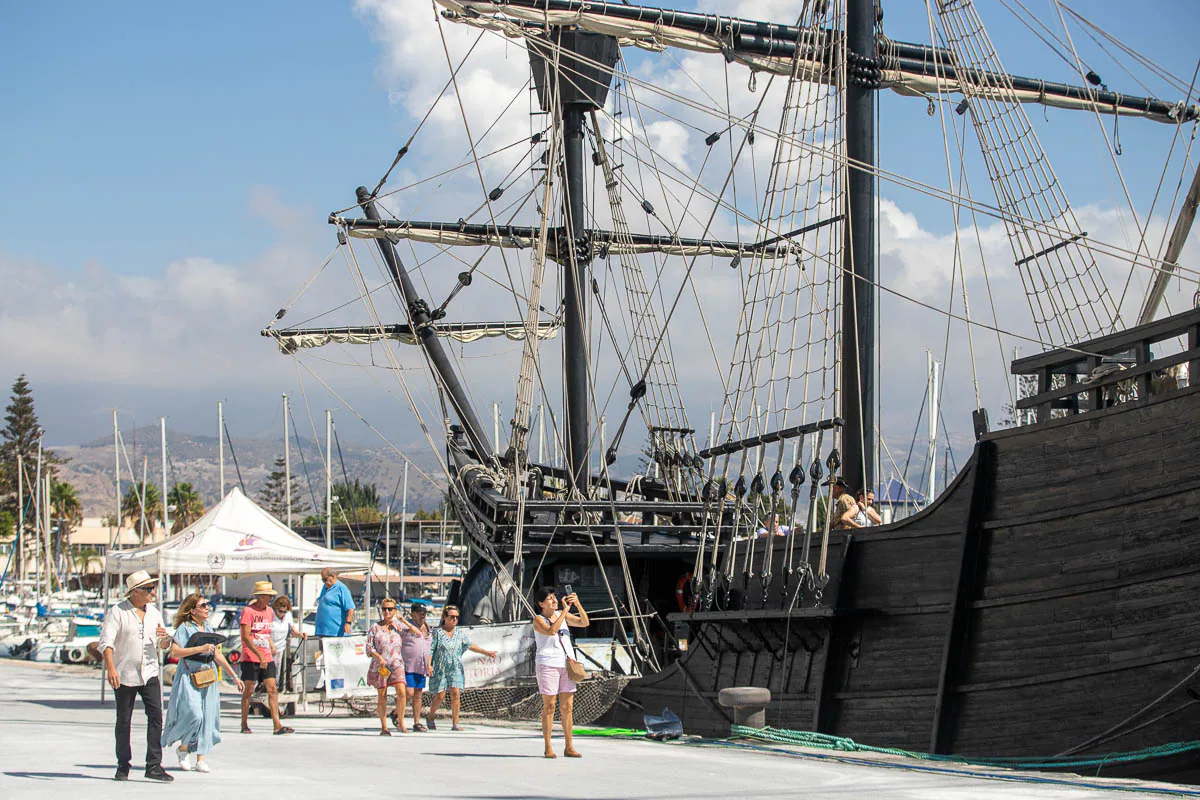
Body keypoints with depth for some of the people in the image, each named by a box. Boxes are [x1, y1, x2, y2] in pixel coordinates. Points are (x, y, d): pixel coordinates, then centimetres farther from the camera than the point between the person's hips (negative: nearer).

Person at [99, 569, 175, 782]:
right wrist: (110, 668, -28)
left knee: (156, 716, -10)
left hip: (149, 674, 4)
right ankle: (123, 766, 17)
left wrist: (165, 638, -7)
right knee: (123, 722, 5)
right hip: (124, 675, -4)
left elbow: (164, 646, 17)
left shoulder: (154, 613, 12)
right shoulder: (117, 612, -5)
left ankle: (154, 765, -10)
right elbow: (106, 641, -15)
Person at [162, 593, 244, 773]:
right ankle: (183, 748, 7)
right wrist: (199, 649, -19)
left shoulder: (208, 629, 16)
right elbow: (174, 652, -15)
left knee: (207, 716, 1)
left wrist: (234, 676, 18)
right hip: (189, 676, -6)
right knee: (194, 714, -17)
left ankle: (201, 759, 4)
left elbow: (218, 655, 19)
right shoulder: (184, 628, -4)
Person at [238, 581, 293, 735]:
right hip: (250, 658, -6)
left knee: (272, 690, -4)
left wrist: (271, 646, 14)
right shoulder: (248, 611, -9)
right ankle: (244, 725, 12)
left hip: (267, 658, 6)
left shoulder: (269, 612, 13)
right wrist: (259, 655, -20)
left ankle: (277, 725, -9)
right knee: (248, 690, 1)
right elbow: (245, 637, -15)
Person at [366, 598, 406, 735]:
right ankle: (383, 727, 13)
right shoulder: (375, 628, 2)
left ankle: (400, 722, -7)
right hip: (379, 666, -1)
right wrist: (379, 657, -16)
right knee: (382, 696, 3)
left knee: (401, 692, -18)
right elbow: (369, 647, -3)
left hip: (396, 664, 1)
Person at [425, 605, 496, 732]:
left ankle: (455, 724, -6)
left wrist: (486, 652, 17)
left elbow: (470, 646, 21)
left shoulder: (460, 634, 12)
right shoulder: (437, 633, -1)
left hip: (455, 669, 3)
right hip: (440, 669, -3)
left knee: (455, 693, -10)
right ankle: (430, 717, 23)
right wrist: (429, 664, -17)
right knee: (440, 696, -4)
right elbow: (431, 650, -5)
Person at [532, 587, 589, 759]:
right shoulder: (538, 620, -5)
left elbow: (584, 623, 3)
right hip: (547, 665, -5)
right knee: (549, 706, -5)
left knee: (567, 707, 4)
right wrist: (566, 610, -22)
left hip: (566, 665, 5)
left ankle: (569, 748, 6)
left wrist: (577, 604, -11)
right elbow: (551, 631, -25)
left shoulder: (562, 615, 10)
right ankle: (548, 748, -1)